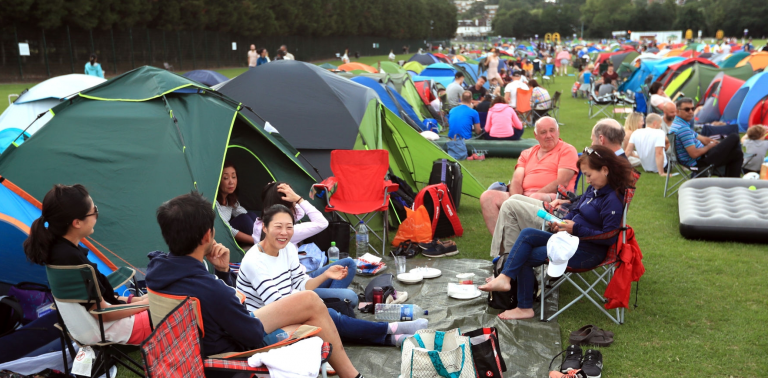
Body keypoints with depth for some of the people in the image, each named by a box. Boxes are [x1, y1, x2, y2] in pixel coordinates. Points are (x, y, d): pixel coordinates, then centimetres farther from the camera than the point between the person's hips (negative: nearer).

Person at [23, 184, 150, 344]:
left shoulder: (58, 248, 0)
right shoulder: (70, 258, -28)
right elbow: (102, 313, -20)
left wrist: (135, 300, 6)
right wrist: (144, 304, -8)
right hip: (108, 332, -9)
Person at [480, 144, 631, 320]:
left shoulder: (613, 200, -19)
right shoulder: (593, 189, 8)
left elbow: (609, 238, -23)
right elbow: (575, 210, 19)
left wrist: (576, 229, -20)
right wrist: (562, 223, -3)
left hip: (588, 252, -9)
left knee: (526, 257, -12)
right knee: (527, 234, -9)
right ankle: (505, 277, -15)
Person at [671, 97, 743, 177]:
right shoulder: (683, 129, -24)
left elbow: (702, 139, 16)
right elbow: (694, 154, -27)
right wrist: (709, 146, -9)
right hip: (699, 162, -11)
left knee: (737, 153, 19)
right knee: (734, 137, -5)